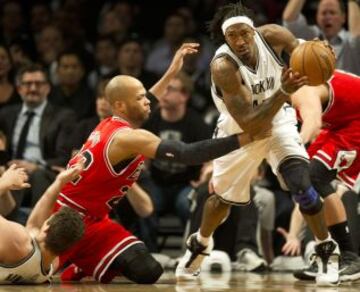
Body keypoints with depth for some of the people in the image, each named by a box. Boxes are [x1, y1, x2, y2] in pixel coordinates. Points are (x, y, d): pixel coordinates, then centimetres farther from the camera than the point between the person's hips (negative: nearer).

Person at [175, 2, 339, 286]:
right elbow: (250, 126, -38)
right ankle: (200, 244, 45)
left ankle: (327, 251, 0)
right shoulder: (223, 67, -36)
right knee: (224, 197, 15)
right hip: (239, 131, -1)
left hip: (277, 120, 1)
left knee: (300, 183, -19)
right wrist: (283, 92, -49)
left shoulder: (272, 36, -25)